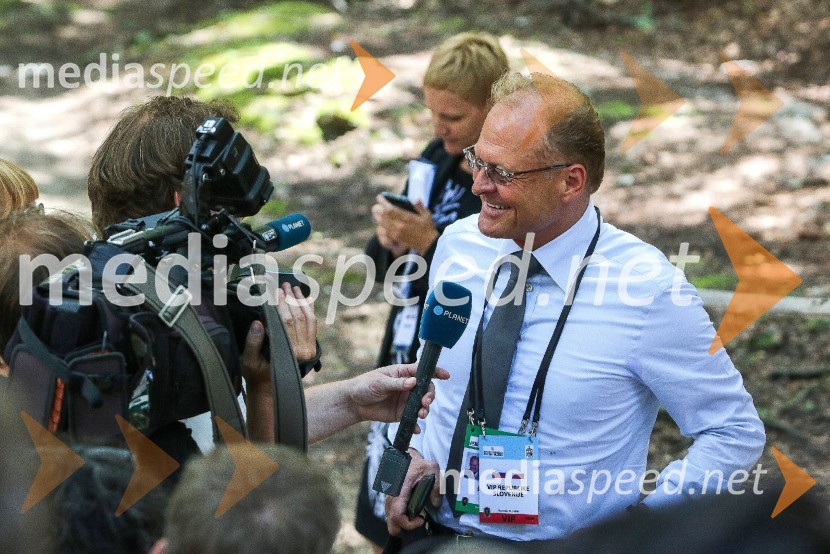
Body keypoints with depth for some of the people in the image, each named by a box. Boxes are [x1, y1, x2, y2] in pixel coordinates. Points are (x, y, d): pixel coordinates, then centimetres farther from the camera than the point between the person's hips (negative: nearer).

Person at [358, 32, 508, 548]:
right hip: (405, 363, 7)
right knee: (385, 520, 18)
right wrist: (391, 244, -11)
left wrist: (431, 245, -24)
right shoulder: (436, 159, 3)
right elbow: (387, 268, 12)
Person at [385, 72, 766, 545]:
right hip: (431, 533, 4)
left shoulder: (647, 289, -13)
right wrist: (417, 455, 2)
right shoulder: (458, 243, 3)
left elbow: (737, 434, -4)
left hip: (558, 543, -4)